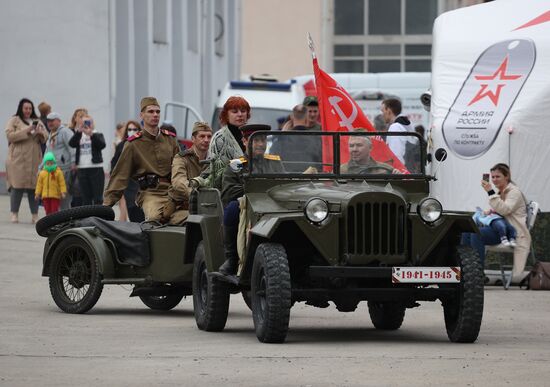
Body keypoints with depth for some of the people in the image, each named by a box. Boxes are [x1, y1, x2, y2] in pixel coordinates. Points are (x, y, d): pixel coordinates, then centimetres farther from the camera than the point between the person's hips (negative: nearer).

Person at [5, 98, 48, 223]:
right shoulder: (14, 121, 6)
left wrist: (40, 132, -7)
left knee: (34, 187, 1)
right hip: (18, 159, -4)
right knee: (17, 186, -7)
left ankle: (35, 215, 6)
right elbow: (10, 135, -8)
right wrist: (26, 131, -15)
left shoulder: (37, 121, 19)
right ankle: (14, 214, 0)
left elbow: (46, 138, 15)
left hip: (34, 160, 4)